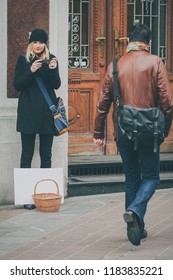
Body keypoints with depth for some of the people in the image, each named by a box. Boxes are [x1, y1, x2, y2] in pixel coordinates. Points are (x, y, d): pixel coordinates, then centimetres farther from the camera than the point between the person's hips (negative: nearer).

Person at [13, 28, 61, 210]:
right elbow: (17, 85, -2)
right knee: (27, 153, -2)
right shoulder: (23, 60, 4)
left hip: (47, 112, 2)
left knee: (46, 153, 4)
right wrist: (31, 71, -16)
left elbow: (57, 85, 3)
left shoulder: (51, 59, 9)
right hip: (28, 111, -2)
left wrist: (53, 70, -16)